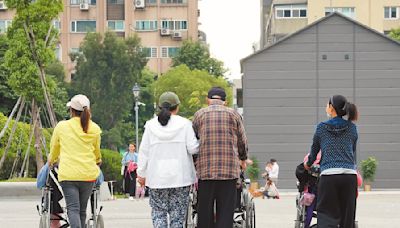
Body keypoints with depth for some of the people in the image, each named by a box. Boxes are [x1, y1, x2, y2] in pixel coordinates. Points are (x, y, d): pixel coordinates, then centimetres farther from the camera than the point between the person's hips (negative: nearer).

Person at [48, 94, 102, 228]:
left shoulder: (61, 126, -1)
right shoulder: (95, 129, 5)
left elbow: (54, 148, 15)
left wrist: (51, 161, 38)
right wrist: (98, 161, 45)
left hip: (68, 174, -3)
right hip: (88, 174, 3)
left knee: (73, 209, -8)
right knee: (82, 210, 14)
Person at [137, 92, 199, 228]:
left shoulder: (151, 125, 2)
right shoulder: (184, 124, -3)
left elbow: (144, 151, 4)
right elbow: (192, 148, -8)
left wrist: (141, 173, 11)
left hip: (157, 178, 1)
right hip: (180, 176, -1)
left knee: (158, 212, 7)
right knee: (178, 213, 5)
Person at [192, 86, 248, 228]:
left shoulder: (199, 114, 6)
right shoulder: (234, 115, 5)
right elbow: (242, 141, 12)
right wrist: (243, 159, 31)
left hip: (205, 170, 1)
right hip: (229, 170, 0)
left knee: (205, 212, 7)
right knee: (225, 212, 1)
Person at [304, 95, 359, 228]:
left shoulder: (321, 127, 8)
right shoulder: (352, 128, 12)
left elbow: (314, 150, 20)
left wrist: (308, 164, 40)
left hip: (329, 175, -2)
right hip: (350, 175, 2)